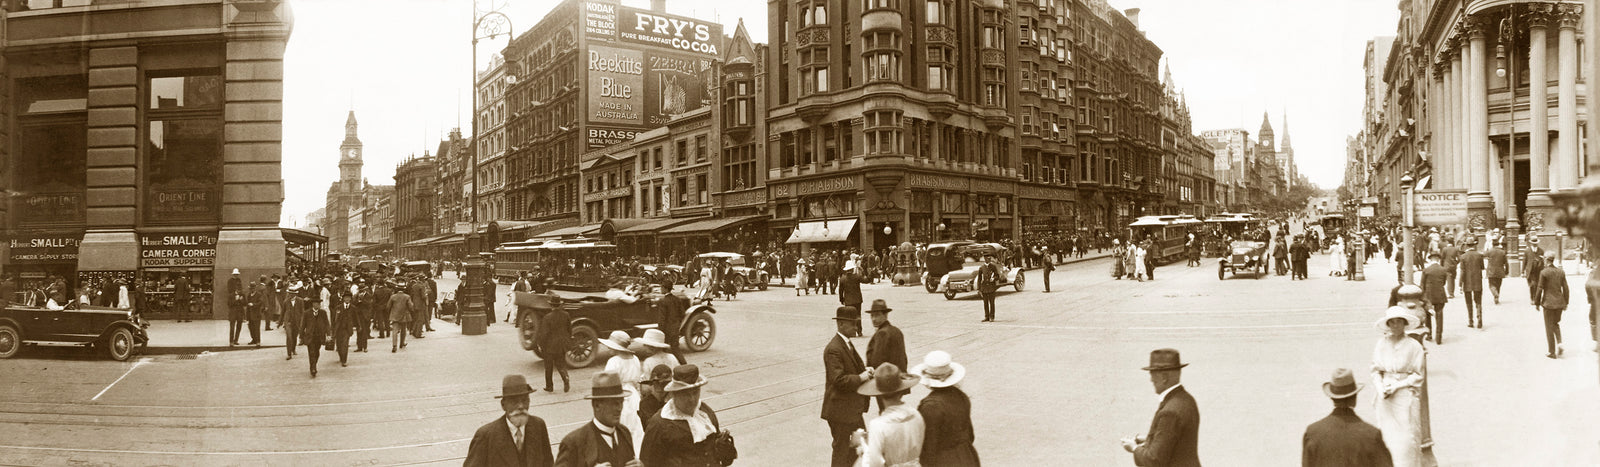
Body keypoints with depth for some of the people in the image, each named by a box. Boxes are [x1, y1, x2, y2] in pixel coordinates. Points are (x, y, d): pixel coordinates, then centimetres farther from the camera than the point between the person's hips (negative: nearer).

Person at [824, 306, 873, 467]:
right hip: (840, 410, -10)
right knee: (842, 448, 4)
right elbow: (838, 380, -27)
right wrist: (860, 377, -23)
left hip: (852, 408, 10)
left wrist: (865, 371, 2)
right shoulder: (833, 349, -22)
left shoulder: (847, 344, 10)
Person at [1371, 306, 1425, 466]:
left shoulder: (1414, 346, -5)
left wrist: (1397, 386, -12)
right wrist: (1381, 388, -8)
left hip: (1405, 398, -3)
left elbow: (1417, 376, -3)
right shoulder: (1381, 344, 4)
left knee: (1406, 440, -2)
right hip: (1385, 399, 3)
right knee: (1387, 437, 6)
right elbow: (1376, 370, 8)